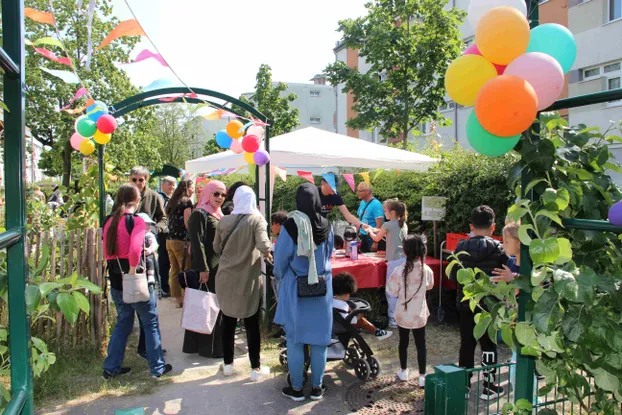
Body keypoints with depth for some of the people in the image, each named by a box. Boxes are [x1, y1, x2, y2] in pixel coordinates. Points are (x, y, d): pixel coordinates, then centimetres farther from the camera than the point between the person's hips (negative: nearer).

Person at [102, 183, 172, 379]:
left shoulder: (110, 222, 5)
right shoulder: (136, 221, -16)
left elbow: (107, 252, 11)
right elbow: (135, 249, -29)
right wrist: (133, 269, -18)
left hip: (116, 280, 7)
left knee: (123, 323, 21)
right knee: (151, 323, 9)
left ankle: (111, 367, 27)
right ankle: (157, 367, 18)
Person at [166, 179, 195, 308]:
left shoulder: (172, 202, 15)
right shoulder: (187, 201, -7)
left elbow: (168, 218, 17)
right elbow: (187, 223, -12)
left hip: (170, 239, 8)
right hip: (181, 241, -7)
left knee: (174, 271, 9)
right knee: (186, 271, -2)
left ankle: (178, 299, 15)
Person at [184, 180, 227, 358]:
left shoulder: (217, 215, 15)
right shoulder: (200, 214, -12)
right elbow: (197, 242, -18)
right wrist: (203, 268, -21)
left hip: (218, 267, 9)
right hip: (207, 268, -9)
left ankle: (215, 344, 26)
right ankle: (209, 348, 11)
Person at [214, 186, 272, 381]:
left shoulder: (224, 221, -2)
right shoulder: (256, 219, -11)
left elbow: (217, 248, 7)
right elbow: (263, 245, -24)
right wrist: (268, 255, -4)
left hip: (226, 278, 3)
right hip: (249, 279, -3)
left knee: (228, 321, 16)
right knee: (252, 324, 9)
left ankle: (228, 363, 29)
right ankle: (255, 368, 17)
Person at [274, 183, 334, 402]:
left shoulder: (290, 225, -16)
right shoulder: (326, 226, -6)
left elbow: (281, 259, -7)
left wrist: (280, 278, 13)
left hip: (295, 287, -3)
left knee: (295, 339, 10)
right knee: (319, 338, 13)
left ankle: (296, 389, 20)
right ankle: (317, 387, 24)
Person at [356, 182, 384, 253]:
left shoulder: (376, 204, -16)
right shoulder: (362, 203, 9)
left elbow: (379, 225, -20)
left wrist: (375, 242, -23)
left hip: (372, 237, -8)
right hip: (362, 236, 8)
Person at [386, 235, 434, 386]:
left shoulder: (399, 270, -20)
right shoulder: (427, 270, -13)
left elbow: (392, 291, -12)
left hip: (403, 313, 0)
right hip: (419, 314, 0)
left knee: (403, 342, 17)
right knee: (421, 344, 11)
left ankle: (403, 371, 33)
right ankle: (422, 376, 16)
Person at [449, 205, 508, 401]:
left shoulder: (461, 247, -5)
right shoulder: (498, 249, -11)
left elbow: (453, 276, -1)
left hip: (466, 304, 2)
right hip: (489, 305, -2)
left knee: (467, 344, 12)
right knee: (488, 345, 11)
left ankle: (464, 384, 20)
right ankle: (489, 387, 19)